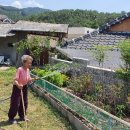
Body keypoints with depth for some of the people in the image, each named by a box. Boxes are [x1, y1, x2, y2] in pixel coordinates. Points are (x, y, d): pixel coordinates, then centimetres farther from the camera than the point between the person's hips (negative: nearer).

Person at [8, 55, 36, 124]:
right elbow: (15, 80, -29)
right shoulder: (20, 69, -25)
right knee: (16, 103, -2)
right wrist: (18, 85, -47)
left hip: (24, 87, 8)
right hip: (17, 87, -7)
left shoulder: (28, 70, -3)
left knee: (24, 102, 14)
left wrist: (33, 79, -10)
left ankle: (22, 116, 32)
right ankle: (11, 118, 15)